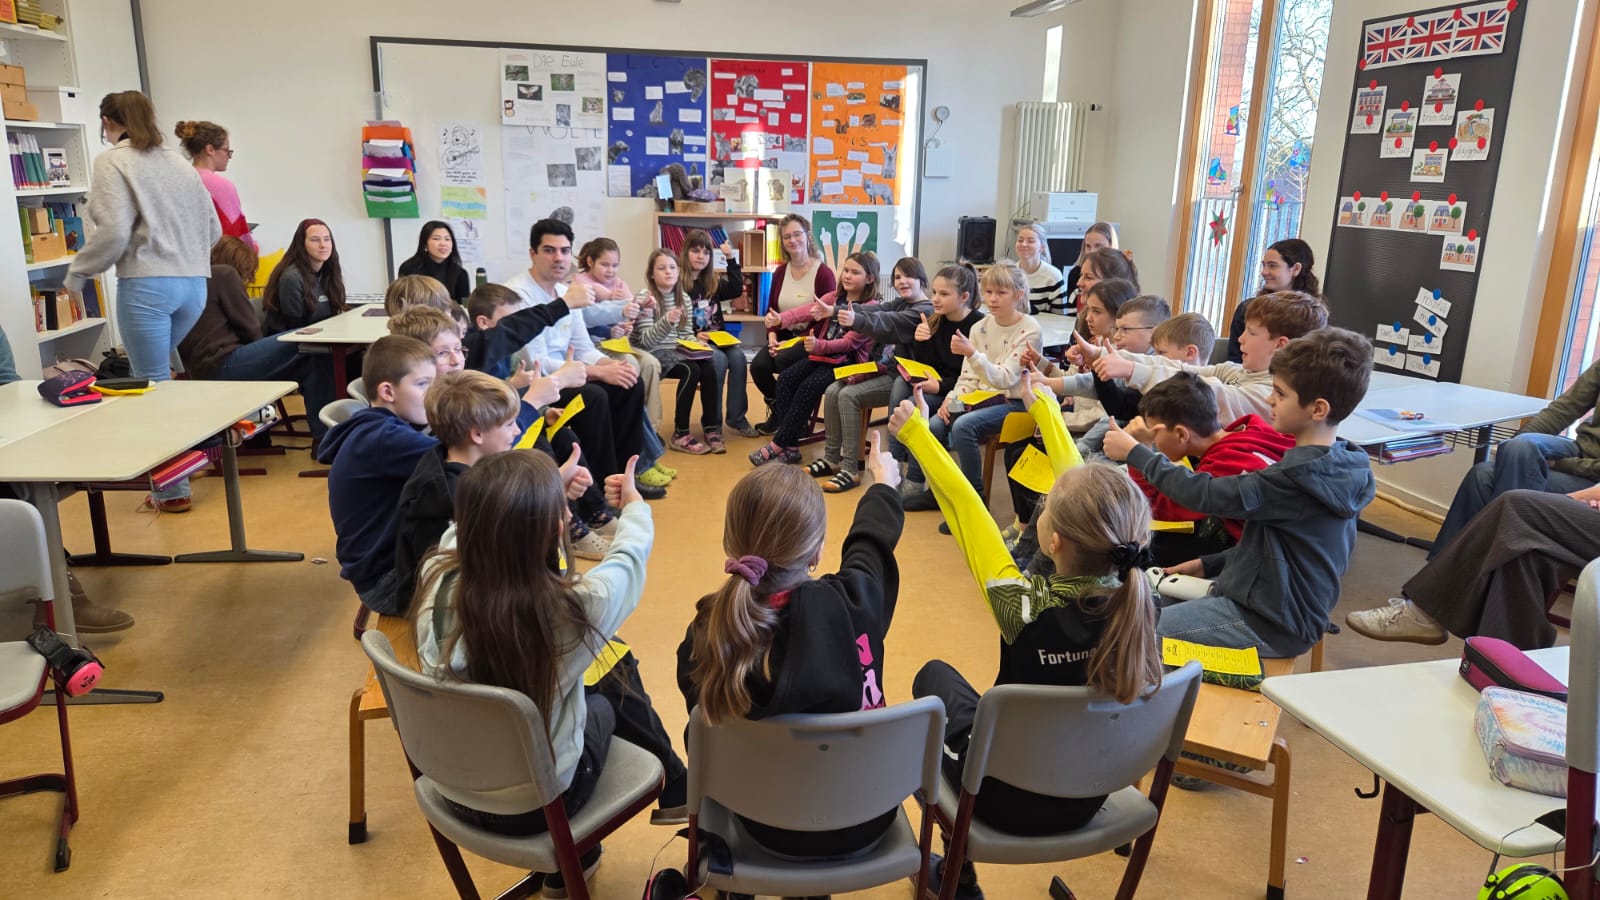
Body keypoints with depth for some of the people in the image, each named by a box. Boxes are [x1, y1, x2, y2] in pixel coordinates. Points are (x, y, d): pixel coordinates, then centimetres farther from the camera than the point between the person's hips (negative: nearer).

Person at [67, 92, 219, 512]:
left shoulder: (113, 161, -2)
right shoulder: (180, 164, 15)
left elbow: (114, 231, -12)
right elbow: (213, 230, 16)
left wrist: (76, 274, 1)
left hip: (146, 284, -6)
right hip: (194, 284, 6)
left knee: (153, 383, 1)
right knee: (156, 372, 20)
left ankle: (173, 490, 6)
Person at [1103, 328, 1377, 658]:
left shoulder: (1302, 475, -26)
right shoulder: (1333, 463, 6)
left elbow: (1208, 495, -24)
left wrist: (1136, 453, -15)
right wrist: (1210, 564, 12)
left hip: (1269, 626, -10)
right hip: (1274, 602, 10)